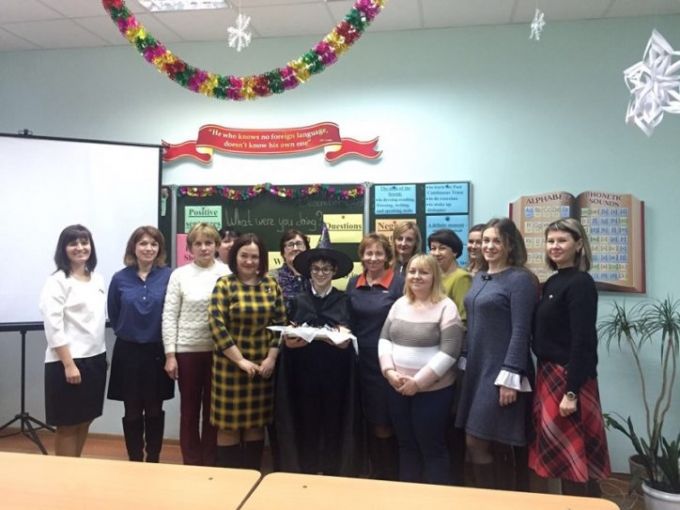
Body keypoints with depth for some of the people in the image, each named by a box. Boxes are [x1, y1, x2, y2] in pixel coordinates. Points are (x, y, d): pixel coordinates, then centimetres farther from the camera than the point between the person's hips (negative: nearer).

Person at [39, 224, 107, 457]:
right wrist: (68, 364, -19)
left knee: (85, 421, 15)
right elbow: (53, 327, -16)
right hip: (68, 361, -6)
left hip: (95, 359, 7)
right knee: (68, 424, 5)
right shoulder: (57, 281, -10)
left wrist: (103, 356, 13)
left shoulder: (98, 279, 10)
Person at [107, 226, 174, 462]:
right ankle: (135, 461, 23)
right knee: (132, 412, 9)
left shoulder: (168, 276, -7)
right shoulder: (120, 279, -2)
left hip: (157, 351, -1)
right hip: (128, 351, 1)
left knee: (154, 410, 11)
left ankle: (153, 460, 25)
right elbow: (113, 317, 9)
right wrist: (127, 333, 11)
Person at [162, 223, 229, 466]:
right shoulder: (179, 275, 1)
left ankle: (210, 463, 27)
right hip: (187, 350, 0)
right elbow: (169, 316, 0)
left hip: (218, 350, 0)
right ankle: (192, 463, 26)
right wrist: (170, 354, -5)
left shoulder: (227, 273, -1)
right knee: (189, 409, 11)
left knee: (213, 408, 11)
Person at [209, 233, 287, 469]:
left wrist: (271, 357, -6)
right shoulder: (224, 285, -6)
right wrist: (240, 360, -15)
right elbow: (217, 325, -13)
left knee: (256, 422, 12)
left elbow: (280, 322, 4)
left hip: (263, 364, 3)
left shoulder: (271, 285, 4)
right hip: (230, 364, -3)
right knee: (229, 423, 5)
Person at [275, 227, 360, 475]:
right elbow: (288, 340, 3)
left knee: (333, 425, 3)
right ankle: (305, 472, 20)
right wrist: (290, 340, -20)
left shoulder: (343, 300, 3)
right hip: (303, 371, 1)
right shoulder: (299, 300, 8)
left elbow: (344, 341, -5)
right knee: (305, 426, 4)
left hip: (335, 372, -1)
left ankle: (334, 473, 19)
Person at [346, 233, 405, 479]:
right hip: (361, 360, 5)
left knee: (385, 424, 2)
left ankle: (391, 477, 22)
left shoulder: (399, 282, -6)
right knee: (369, 421, 15)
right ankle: (375, 473, 32)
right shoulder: (353, 283, 9)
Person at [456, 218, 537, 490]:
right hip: (477, 368, 7)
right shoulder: (480, 277, 12)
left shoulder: (520, 279, -10)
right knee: (495, 444, 14)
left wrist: (510, 376, -20)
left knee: (476, 443, -4)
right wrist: (466, 363, 15)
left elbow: (520, 332, -16)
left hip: (500, 372, -7)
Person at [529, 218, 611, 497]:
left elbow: (582, 341, -19)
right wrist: (545, 378, 11)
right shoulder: (552, 283, 11)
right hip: (548, 374, 8)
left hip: (569, 377, -8)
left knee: (574, 455, 1)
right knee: (559, 453, 16)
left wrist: (572, 391, -21)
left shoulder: (581, 283, -14)